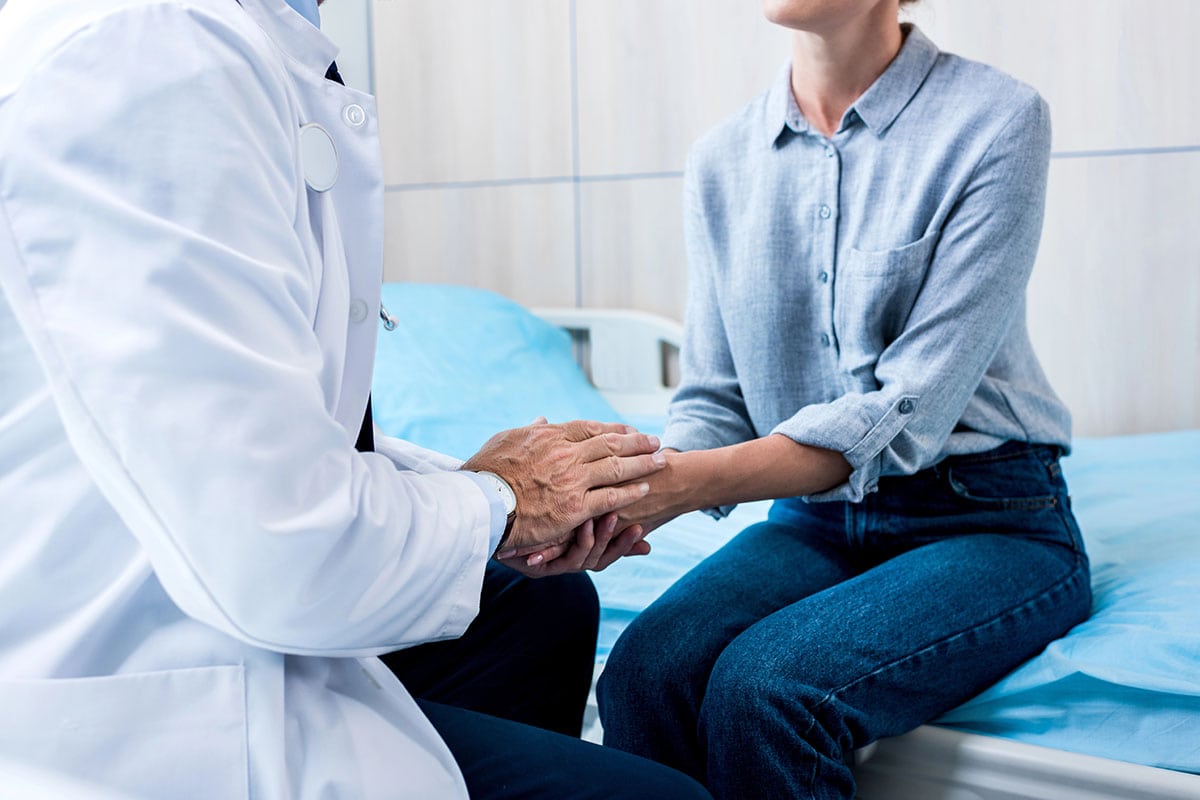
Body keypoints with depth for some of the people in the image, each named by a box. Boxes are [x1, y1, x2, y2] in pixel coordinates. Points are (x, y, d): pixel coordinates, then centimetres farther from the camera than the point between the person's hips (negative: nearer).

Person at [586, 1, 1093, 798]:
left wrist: (687, 483, -28)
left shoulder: (997, 119, -10)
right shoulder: (720, 161, 5)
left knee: (765, 683, -29)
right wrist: (626, 500, -17)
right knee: (645, 671, -25)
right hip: (818, 519, 4)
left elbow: (909, 410, -17)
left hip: (986, 522, -3)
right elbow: (715, 401, 5)